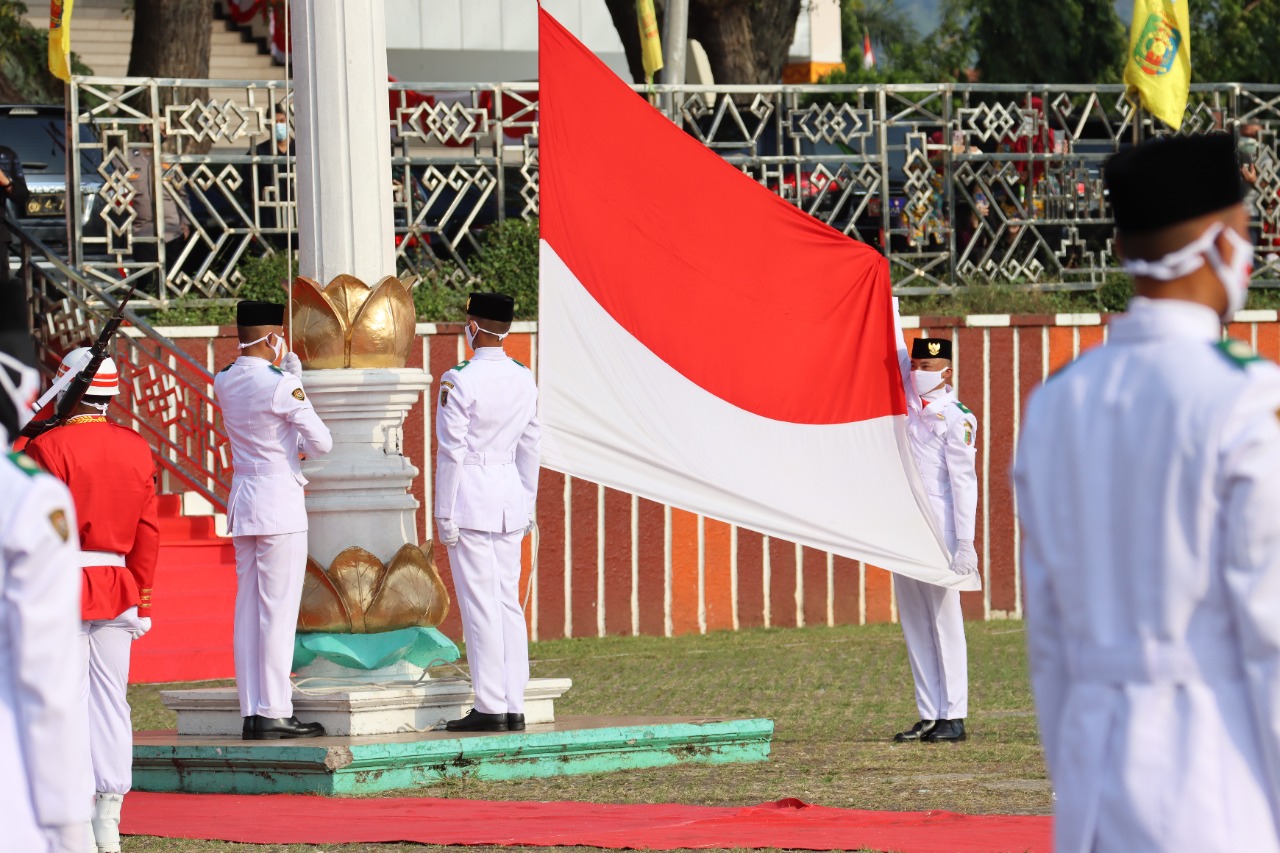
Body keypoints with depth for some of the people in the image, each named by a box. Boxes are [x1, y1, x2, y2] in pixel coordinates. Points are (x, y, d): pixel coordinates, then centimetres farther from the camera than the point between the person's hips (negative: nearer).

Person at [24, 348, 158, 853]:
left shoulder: (48, 448, -11)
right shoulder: (138, 450, 6)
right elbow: (148, 534, 9)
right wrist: (142, 602, 16)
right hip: (118, 591, 5)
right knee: (112, 705, 7)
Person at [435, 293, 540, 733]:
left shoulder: (459, 381, -13)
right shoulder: (524, 379, 7)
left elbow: (451, 451, -12)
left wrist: (444, 515, -8)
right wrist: (527, 505, 21)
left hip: (471, 498, -6)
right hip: (510, 498, 6)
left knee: (480, 606, -5)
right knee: (509, 603, 9)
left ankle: (490, 708, -6)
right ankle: (514, 707, 9)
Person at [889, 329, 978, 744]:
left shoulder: (957, 418, -6)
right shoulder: (911, 405, 12)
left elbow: (964, 483, -10)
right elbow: (898, 355, 25)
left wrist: (964, 543, -14)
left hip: (937, 530, -7)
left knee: (944, 620, -5)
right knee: (915, 624, 6)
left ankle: (953, 718, -3)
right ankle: (929, 716, 9)